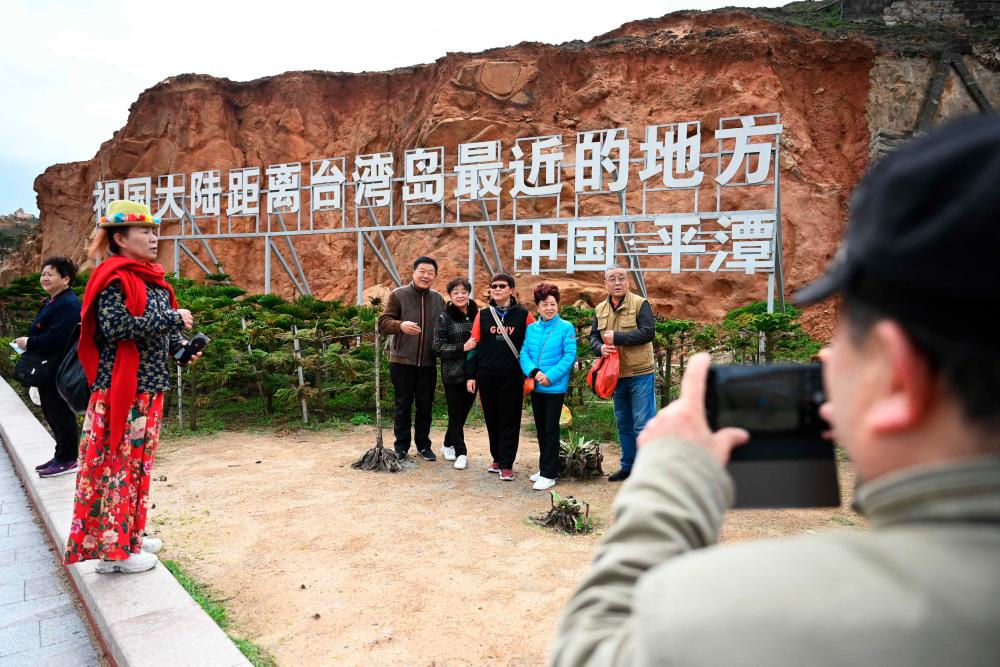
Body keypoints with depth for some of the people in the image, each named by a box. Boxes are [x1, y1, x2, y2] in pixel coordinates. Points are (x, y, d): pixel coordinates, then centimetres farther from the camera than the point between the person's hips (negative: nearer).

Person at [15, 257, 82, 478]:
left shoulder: (68, 304, -18)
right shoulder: (51, 302, 16)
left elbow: (55, 338, -26)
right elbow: (44, 334, 20)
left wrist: (29, 343, -14)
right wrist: (28, 342, 3)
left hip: (59, 371, -10)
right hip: (47, 370, 10)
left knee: (60, 414, -1)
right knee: (51, 412, 16)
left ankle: (68, 460, 10)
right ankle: (61, 456, 27)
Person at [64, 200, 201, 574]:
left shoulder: (150, 279, 14)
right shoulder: (115, 278, -13)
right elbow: (115, 326, -25)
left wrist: (180, 346, 3)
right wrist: (172, 319, -21)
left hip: (148, 387, 9)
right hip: (120, 389, -9)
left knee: (138, 461, 15)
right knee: (117, 463, 0)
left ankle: (130, 536, 28)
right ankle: (113, 549, 10)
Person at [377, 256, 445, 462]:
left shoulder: (438, 299, 9)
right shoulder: (398, 295, -4)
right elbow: (383, 323, -10)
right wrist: (400, 325, -30)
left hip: (428, 363, 3)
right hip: (402, 361, -3)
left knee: (425, 405, 11)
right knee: (403, 404, 6)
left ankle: (423, 444, 25)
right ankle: (401, 446, 20)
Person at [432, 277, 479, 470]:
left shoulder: (477, 315, 6)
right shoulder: (444, 318, -4)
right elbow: (438, 347, -9)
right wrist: (463, 347, -19)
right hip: (453, 374, -3)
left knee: (463, 412, 12)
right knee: (456, 414, 2)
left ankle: (448, 445, 32)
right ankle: (460, 452, 14)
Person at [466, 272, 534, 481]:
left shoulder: (523, 315, 1)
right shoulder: (483, 315, 7)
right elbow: (474, 345, 7)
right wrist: (471, 375, 2)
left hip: (512, 377, -2)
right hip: (487, 376, 3)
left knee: (510, 420, 1)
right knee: (491, 418, 10)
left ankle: (506, 464, 9)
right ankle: (497, 458, 25)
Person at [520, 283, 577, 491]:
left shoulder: (566, 328, -6)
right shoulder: (531, 328, 7)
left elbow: (570, 356, -12)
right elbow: (524, 354, 3)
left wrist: (550, 376, -18)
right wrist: (534, 372, -15)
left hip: (555, 387, -5)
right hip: (535, 387, 5)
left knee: (551, 430, -1)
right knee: (540, 429, 15)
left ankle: (549, 474, 6)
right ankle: (544, 467, 29)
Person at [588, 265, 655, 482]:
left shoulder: (640, 303, -8)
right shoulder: (600, 309, 10)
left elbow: (648, 333, -19)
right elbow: (593, 336, 10)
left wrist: (616, 337, -21)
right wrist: (600, 347, -13)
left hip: (640, 374, -6)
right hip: (616, 375, 6)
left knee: (643, 424, -2)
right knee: (623, 424, 16)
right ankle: (628, 466, 30)